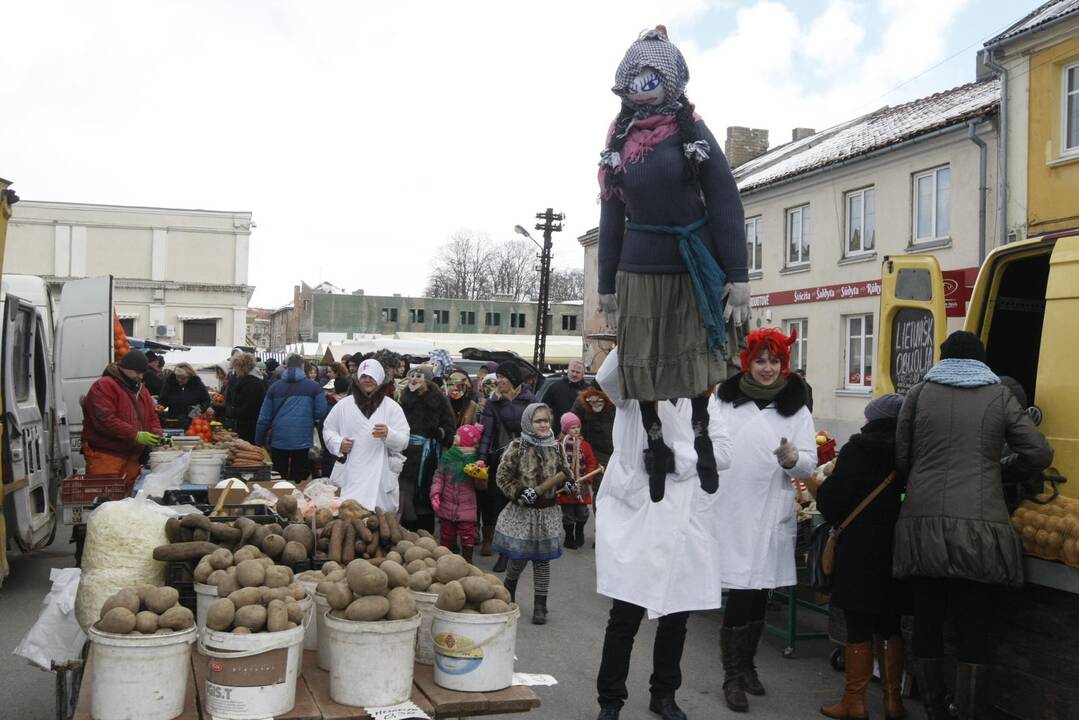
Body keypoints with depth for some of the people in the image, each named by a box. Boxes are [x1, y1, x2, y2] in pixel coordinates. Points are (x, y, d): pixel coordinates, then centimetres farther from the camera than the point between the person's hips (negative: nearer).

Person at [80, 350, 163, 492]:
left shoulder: (141, 389, 19)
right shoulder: (104, 386, -7)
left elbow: (152, 418, 21)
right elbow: (105, 420, -18)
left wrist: (156, 436, -1)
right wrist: (136, 435, -21)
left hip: (132, 457, 7)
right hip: (105, 457, -7)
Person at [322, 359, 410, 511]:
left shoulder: (392, 407, 4)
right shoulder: (343, 405, 8)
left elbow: (403, 441, -2)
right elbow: (327, 429, 16)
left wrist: (388, 434, -22)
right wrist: (338, 443, -4)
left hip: (380, 477, -1)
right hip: (349, 477, 1)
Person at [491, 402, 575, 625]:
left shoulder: (555, 448, 3)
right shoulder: (516, 448, -9)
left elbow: (564, 472, 17)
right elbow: (502, 478, -7)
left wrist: (568, 483, -4)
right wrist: (521, 493, -18)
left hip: (547, 511, 3)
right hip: (522, 512, -3)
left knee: (542, 559, 5)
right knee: (518, 556, 6)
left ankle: (540, 605, 14)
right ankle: (508, 591, 35)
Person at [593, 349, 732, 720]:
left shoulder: (703, 400, 10)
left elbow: (723, 452, 0)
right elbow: (606, 376, -21)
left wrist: (676, 458, -14)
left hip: (686, 521, 4)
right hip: (636, 515, -3)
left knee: (676, 615, 14)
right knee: (625, 616, -3)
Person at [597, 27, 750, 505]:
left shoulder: (692, 131, -1)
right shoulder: (619, 141, 7)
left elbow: (726, 204, -5)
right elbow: (612, 217, 11)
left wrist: (737, 276, -11)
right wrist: (606, 285, 8)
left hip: (695, 268, -2)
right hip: (640, 272, 2)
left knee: (697, 360, 6)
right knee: (641, 366, 5)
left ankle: (701, 436, 24)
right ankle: (655, 445, 21)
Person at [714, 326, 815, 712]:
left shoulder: (796, 408, 2)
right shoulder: (724, 400, 2)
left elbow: (809, 463, -4)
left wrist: (793, 458, -26)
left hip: (772, 516, 2)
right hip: (730, 514, -2)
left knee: (759, 594, 13)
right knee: (741, 594, -5)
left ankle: (747, 665, 31)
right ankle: (732, 677, 7)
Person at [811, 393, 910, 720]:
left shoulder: (857, 450, -10)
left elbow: (832, 501, -11)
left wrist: (813, 485, 8)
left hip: (860, 549, -4)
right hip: (898, 549, 4)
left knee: (859, 626, 3)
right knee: (890, 625, 14)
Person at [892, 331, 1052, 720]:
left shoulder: (919, 393, 9)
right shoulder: (999, 396, 7)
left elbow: (901, 459, 9)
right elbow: (1040, 455, 6)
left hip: (923, 525, 2)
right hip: (980, 529, -1)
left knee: (927, 625, 11)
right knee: (975, 630, 4)